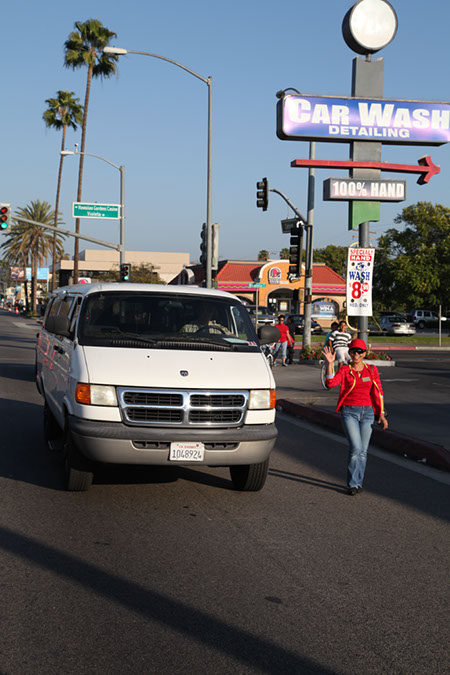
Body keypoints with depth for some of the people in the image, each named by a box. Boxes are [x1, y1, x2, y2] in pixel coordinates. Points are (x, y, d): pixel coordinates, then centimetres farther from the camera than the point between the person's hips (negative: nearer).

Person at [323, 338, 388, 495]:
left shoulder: (372, 370, 7)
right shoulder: (345, 370, 0)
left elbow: (378, 393, 9)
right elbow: (331, 383, -17)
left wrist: (381, 414, 4)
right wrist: (330, 363, -24)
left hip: (367, 412, 3)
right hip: (349, 412, -3)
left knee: (363, 451, 5)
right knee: (355, 448, -13)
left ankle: (358, 482, 18)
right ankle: (353, 484, -3)